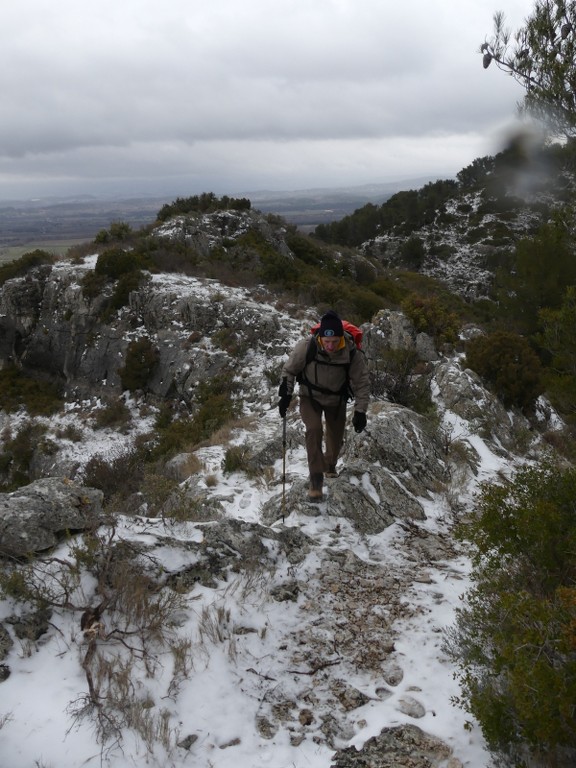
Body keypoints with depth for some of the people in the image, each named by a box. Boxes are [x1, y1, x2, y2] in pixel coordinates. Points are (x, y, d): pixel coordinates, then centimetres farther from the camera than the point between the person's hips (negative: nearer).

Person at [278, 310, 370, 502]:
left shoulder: (352, 353, -28)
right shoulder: (306, 347, -30)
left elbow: (362, 383, -15)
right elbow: (289, 370, -12)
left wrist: (360, 411, -20)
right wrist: (285, 396, -13)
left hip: (336, 400, 2)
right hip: (310, 397, -2)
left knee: (336, 439, 13)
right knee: (314, 429, -25)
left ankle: (329, 465, 47)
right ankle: (316, 479, -14)